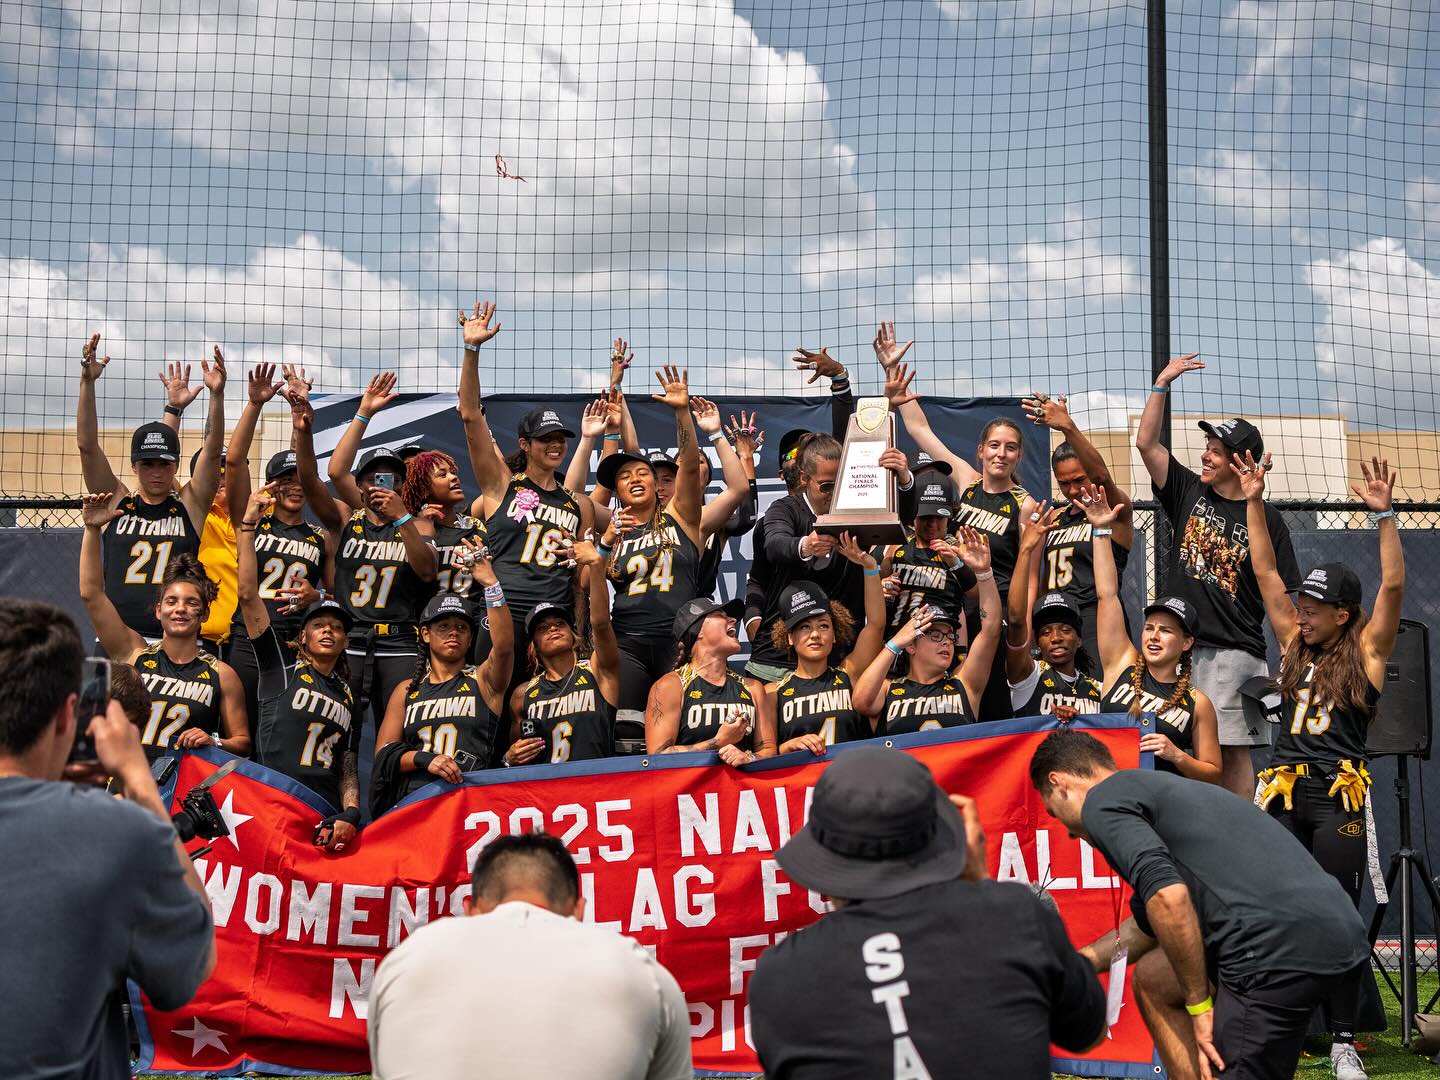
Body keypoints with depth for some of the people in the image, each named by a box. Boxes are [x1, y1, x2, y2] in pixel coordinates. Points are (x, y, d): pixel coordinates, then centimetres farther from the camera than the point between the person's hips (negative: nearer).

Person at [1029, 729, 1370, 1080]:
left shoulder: (1103, 801, 1)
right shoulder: (1155, 785, 29)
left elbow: (1168, 897, -17)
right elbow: (1148, 922, 40)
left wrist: (1198, 1003, -7)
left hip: (1280, 944, -10)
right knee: (1152, 977, 23)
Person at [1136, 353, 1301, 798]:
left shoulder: (1266, 518, 1)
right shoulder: (1188, 492, 11)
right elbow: (1146, 443, 4)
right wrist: (1162, 384, -1)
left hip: (1235, 652, -3)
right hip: (1179, 645, 4)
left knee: (1232, 747, -4)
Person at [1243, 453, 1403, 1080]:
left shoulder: (1366, 650, 5)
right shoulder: (1294, 645, 15)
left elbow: (1393, 584, -6)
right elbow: (1265, 572, 14)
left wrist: (1384, 516, -12)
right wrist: (1255, 504, 10)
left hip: (1339, 797, -4)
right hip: (1284, 793, 4)